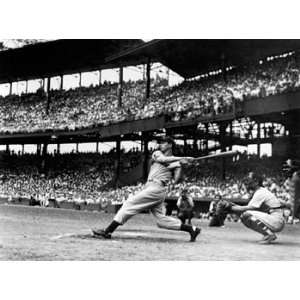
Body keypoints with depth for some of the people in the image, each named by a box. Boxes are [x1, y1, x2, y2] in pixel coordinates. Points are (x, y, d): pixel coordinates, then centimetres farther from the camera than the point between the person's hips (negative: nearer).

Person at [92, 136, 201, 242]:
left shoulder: (176, 161, 7)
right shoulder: (157, 153, 21)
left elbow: (176, 180, -4)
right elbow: (163, 159, -3)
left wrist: (180, 164, -13)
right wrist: (181, 158, -8)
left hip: (156, 188, -6)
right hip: (149, 186, 6)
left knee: (129, 204, -11)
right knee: (161, 219, 2)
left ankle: (107, 231, -9)